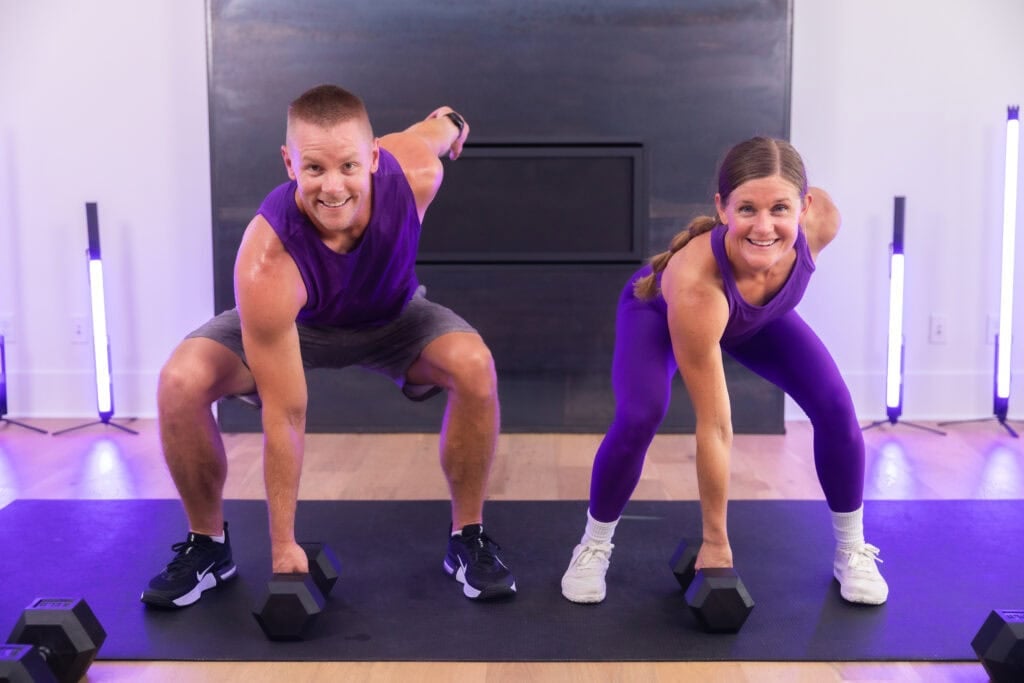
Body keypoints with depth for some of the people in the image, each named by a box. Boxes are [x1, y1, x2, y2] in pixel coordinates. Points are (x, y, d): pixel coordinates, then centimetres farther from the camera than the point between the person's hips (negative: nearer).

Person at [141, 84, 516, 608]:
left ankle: (468, 540, -6)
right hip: (291, 323, -1)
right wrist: (283, 544, -25)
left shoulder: (415, 172, -36)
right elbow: (284, 415, -34)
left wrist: (450, 121, 19)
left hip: (392, 316, 2)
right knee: (181, 383, -25)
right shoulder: (266, 264, -42)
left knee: (474, 367, -27)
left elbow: (439, 127, -7)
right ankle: (207, 546, 0)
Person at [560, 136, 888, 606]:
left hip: (758, 315, 4)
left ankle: (852, 551, 10)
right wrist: (715, 542, -27)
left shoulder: (821, 220, -37)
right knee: (638, 418, -28)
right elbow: (715, 428, -38)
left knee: (834, 405, -13)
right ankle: (593, 548, -2)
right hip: (657, 310, -4)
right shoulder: (694, 281, -46)